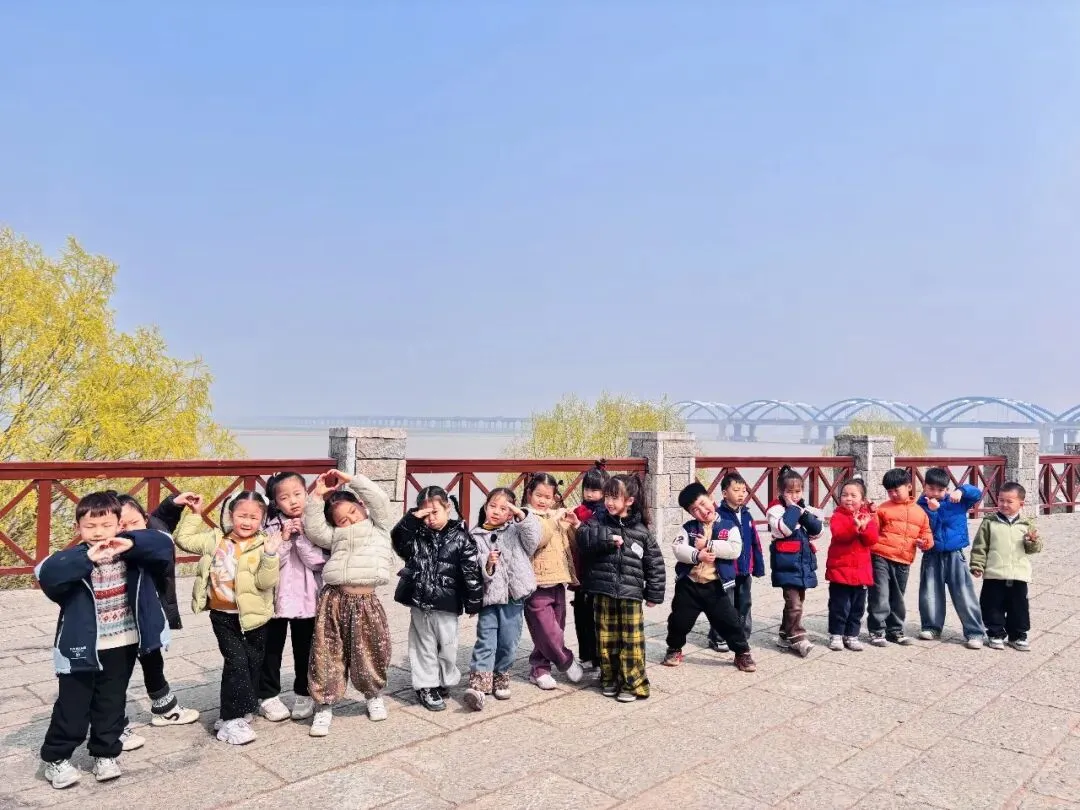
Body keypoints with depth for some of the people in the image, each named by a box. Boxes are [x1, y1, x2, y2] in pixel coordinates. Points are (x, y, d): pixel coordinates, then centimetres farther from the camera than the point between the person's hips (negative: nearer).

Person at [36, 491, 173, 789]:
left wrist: (131, 544, -34)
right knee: (72, 706, 11)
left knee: (112, 704, 16)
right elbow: (46, 574, -29)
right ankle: (56, 758, 30)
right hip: (82, 646, -2)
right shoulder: (74, 557, -11)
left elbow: (164, 546, -19)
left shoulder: (133, 554, -5)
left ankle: (105, 754, 33)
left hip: (123, 645, 2)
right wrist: (87, 558, -41)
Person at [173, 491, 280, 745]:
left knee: (253, 664, 11)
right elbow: (184, 540, 11)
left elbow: (265, 582, -19)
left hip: (252, 616, -1)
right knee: (236, 662, -8)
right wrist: (194, 514, 5)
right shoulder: (216, 538, 1)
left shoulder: (263, 546, -11)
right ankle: (232, 719, -1)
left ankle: (241, 711, 30)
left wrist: (269, 556, -34)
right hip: (222, 615, 1)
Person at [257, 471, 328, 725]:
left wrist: (301, 536, -22)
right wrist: (284, 539, -20)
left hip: (306, 598, 0)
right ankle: (269, 696, 25)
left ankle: (304, 695, 28)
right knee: (271, 649, 10)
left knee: (304, 650, 13)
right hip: (275, 598, 0)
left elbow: (318, 562, -14)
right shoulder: (272, 527, -5)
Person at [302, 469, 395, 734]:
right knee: (328, 654, 4)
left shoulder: (379, 526, 13)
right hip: (335, 600, 1)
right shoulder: (336, 536, 16)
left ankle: (374, 696, 35)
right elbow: (313, 528, 1)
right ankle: (325, 705, 18)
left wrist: (350, 479, 3)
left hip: (365, 602, -1)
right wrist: (317, 495, 2)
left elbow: (380, 499, 0)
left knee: (371, 652, 9)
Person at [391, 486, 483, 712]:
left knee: (447, 646, 10)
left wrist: (473, 602, -5)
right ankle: (426, 687, 22)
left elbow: (471, 571, -6)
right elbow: (397, 540, -10)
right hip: (419, 602, 2)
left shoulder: (460, 537, -8)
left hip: (447, 604, -2)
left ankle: (445, 683, 29)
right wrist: (412, 518, -18)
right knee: (424, 647, 11)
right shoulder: (417, 535, 3)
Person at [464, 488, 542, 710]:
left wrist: (521, 515, -24)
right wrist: (487, 563, -20)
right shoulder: (476, 536, 4)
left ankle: (500, 678, 28)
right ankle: (478, 684, -9)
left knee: (508, 642, 9)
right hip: (489, 595, -1)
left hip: (514, 596, 1)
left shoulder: (516, 531, 5)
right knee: (485, 641, -7)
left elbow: (533, 538, -15)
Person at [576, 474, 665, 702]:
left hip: (631, 594, -1)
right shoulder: (599, 521, 3)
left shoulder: (641, 531, 0)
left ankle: (632, 683, 12)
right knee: (606, 638, 9)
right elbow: (584, 537, -15)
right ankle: (610, 679, 25)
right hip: (603, 592, 1)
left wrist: (654, 594, 4)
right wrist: (608, 538, -21)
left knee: (632, 640, 0)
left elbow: (655, 564, 5)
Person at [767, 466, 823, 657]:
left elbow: (817, 530, 4)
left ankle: (786, 636, 24)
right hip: (787, 565, -8)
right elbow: (783, 528, -27)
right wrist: (792, 508, -18)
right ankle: (798, 638, -5)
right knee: (794, 604, -11)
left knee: (797, 601, 14)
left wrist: (803, 513, -9)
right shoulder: (776, 509, -9)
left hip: (804, 562, 8)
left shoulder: (803, 507, 13)